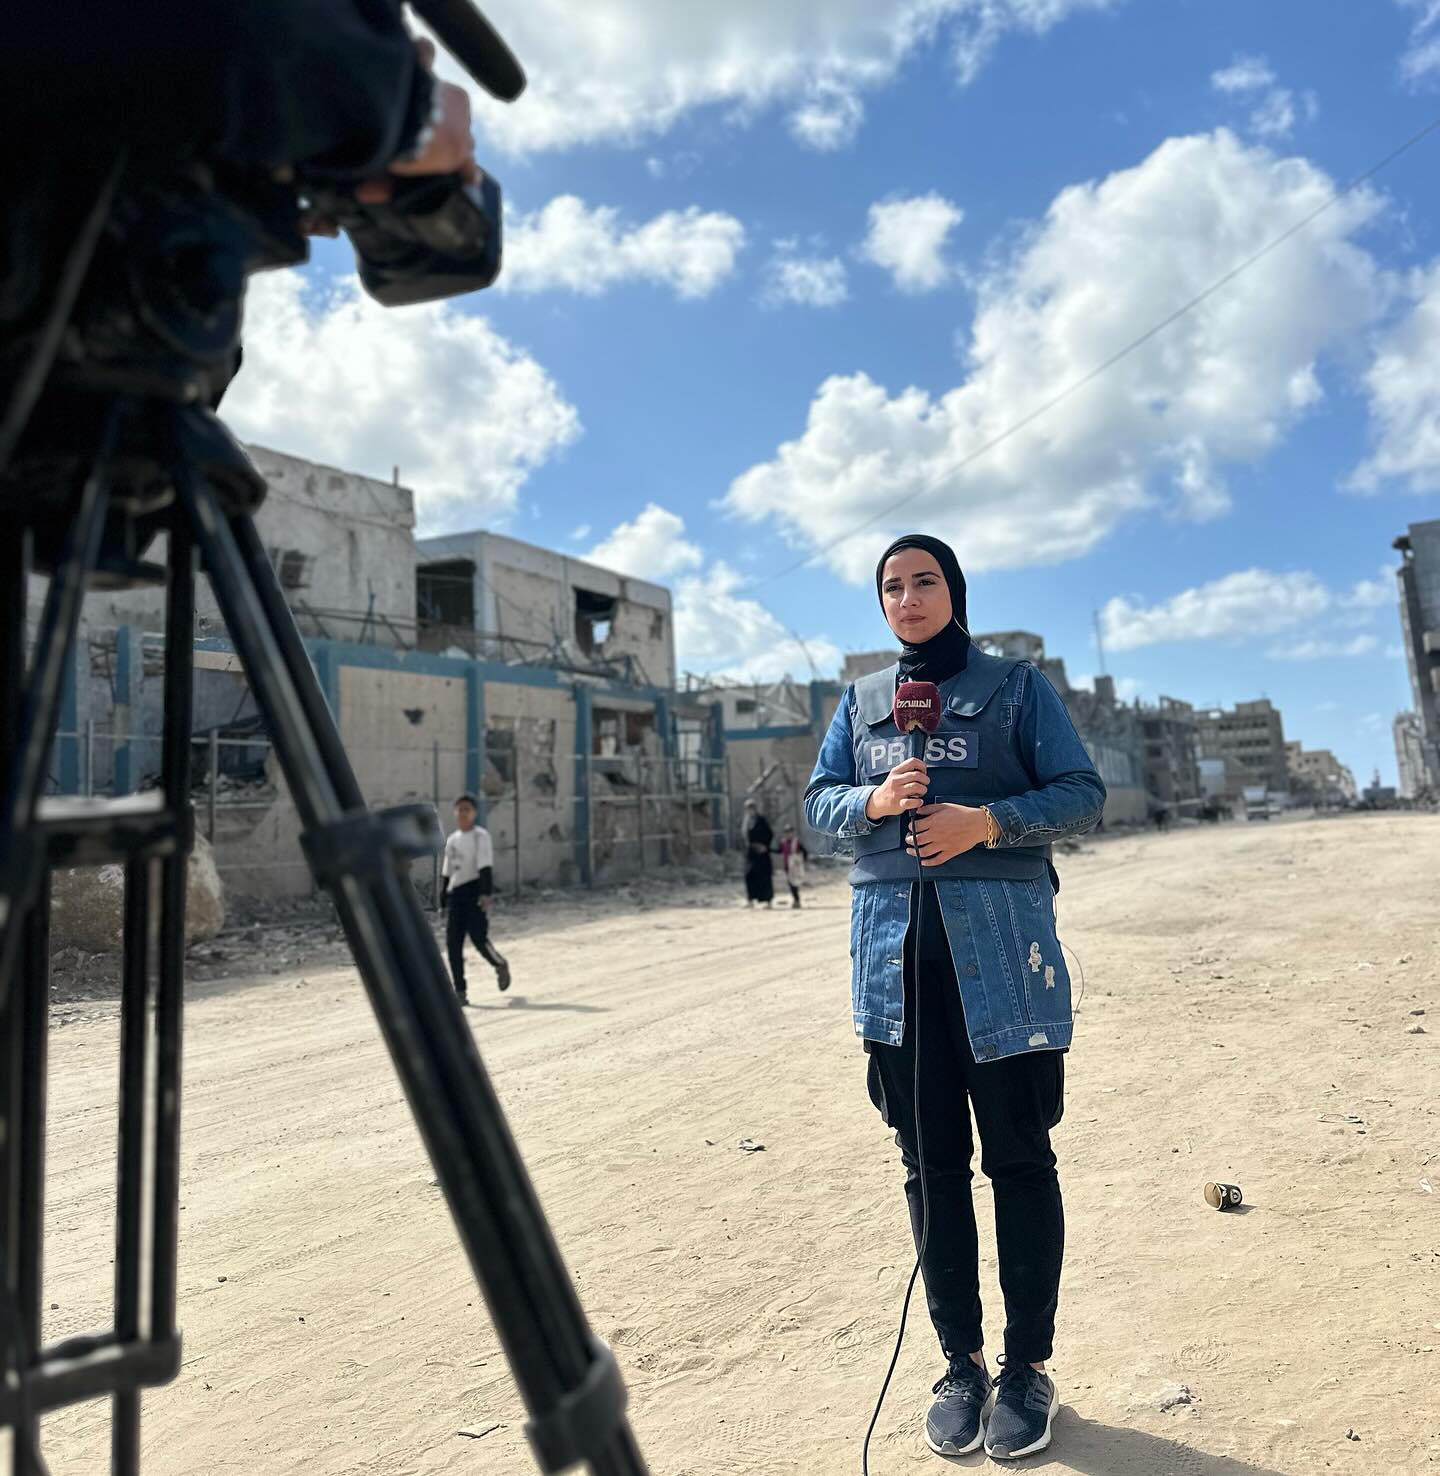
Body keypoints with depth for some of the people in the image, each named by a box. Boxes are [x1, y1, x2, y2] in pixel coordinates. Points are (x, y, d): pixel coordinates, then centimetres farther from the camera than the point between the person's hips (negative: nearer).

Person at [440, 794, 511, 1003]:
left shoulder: (480, 836, -2)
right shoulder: (451, 839, 16)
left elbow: (486, 867, -12)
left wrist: (486, 893, -22)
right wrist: (444, 901, 17)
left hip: (475, 893, -6)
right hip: (455, 894, 6)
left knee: (479, 938, -11)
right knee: (453, 942, 0)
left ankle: (501, 966, 20)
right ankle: (459, 991, 7)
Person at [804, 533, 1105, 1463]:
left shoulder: (1017, 686, 5)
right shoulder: (862, 701, 15)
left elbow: (1083, 794, 0)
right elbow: (819, 802, 13)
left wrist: (988, 821, -17)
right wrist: (873, 801, -9)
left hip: (1001, 944, -3)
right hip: (895, 950, 3)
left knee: (1019, 1156, 5)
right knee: (931, 1162, 10)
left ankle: (1029, 1364, 21)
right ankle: (961, 1360, 24)